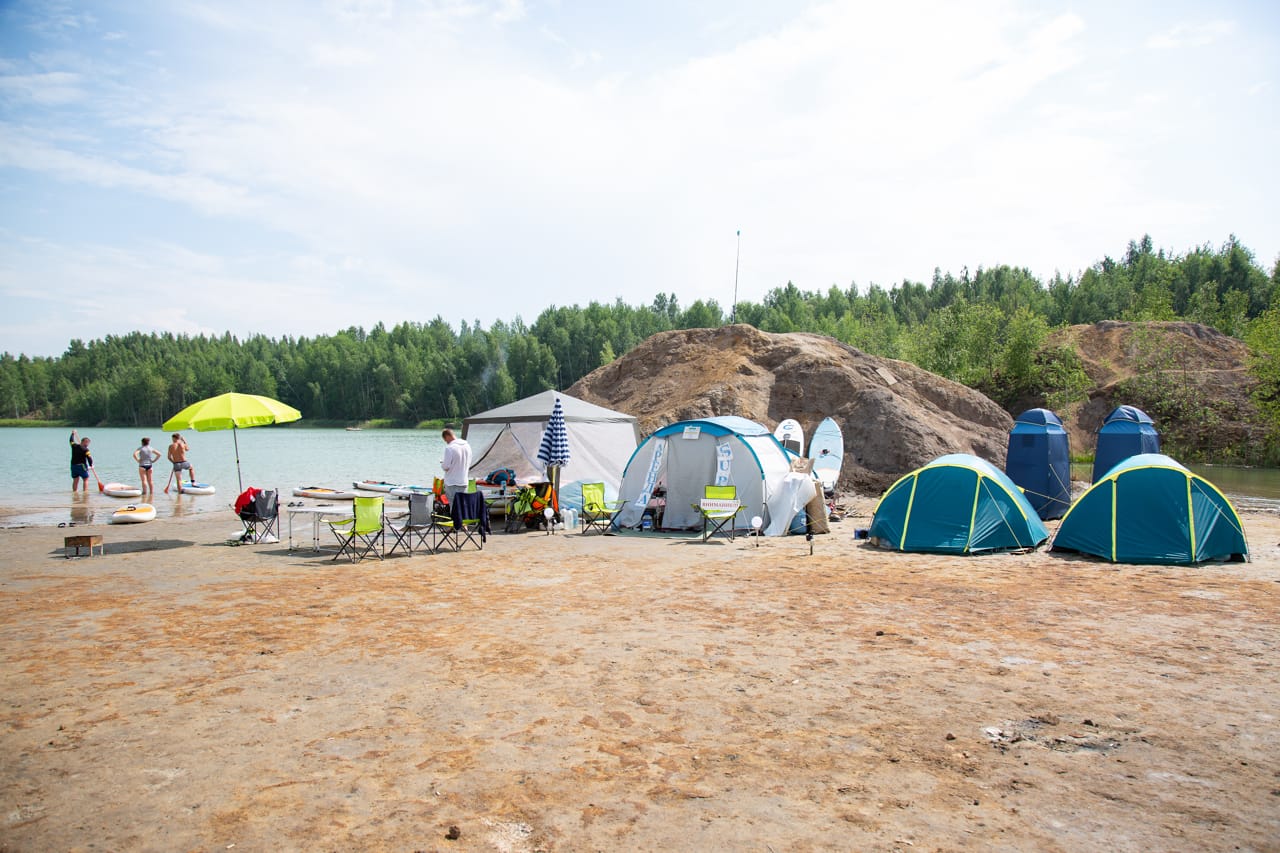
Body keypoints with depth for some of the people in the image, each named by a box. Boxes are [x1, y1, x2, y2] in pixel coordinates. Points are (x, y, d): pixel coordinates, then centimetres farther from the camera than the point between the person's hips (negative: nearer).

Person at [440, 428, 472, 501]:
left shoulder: (450, 448, -17)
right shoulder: (467, 446, 4)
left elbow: (446, 467, -15)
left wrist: (442, 462, 5)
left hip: (452, 483, -6)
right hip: (464, 482, 6)